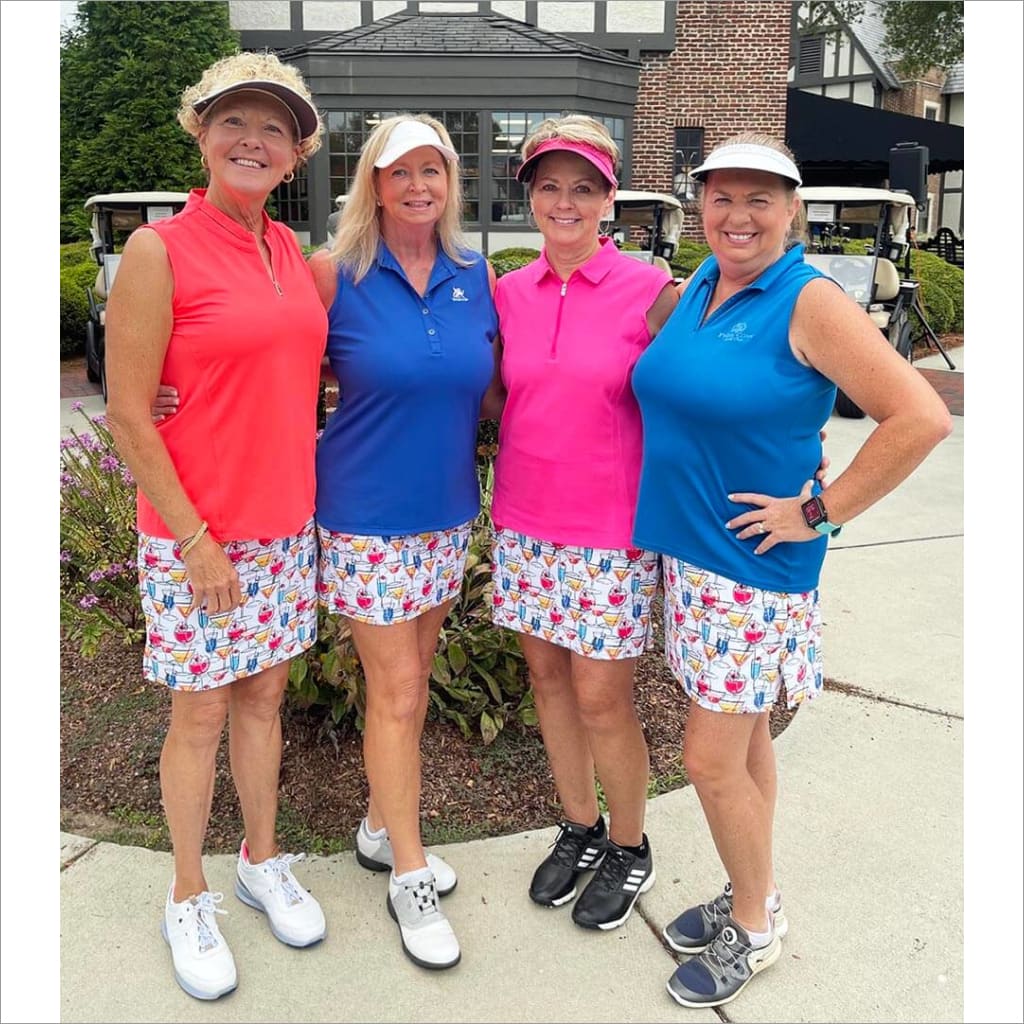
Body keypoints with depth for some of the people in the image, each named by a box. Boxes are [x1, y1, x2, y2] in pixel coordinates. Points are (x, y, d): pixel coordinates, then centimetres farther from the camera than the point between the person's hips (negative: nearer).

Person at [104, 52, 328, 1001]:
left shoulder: (290, 250, 7)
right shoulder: (158, 251, -12)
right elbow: (127, 417, -13)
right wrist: (195, 541, -14)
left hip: (285, 524, 6)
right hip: (196, 533, -5)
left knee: (263, 692, 17)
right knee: (201, 712, 8)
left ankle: (262, 860, 37)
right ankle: (188, 899, 29)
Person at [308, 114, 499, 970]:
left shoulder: (478, 278, 3)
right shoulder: (335, 274, -8)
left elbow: (493, 386, 10)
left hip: (447, 514, 5)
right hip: (367, 515, -4)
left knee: (412, 681, 15)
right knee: (396, 692, 1)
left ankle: (383, 827, 36)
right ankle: (409, 876, 18)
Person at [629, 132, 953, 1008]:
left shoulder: (811, 302, -15)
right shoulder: (696, 288, 7)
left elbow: (922, 417, -21)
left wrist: (820, 513, -17)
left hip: (757, 569, -7)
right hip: (687, 553, 7)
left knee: (712, 760, 1)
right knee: (744, 739, 19)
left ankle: (754, 929, 25)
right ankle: (749, 894, 38)